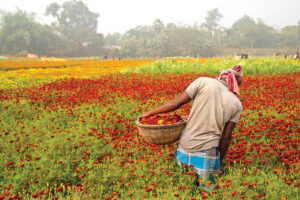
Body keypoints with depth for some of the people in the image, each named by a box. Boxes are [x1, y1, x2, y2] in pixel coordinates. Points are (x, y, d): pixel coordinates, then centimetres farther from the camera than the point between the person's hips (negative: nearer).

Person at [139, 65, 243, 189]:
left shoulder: (203, 82, -1)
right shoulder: (237, 105, 5)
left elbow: (175, 103, -2)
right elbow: (226, 137, 3)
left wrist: (149, 113, 8)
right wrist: (220, 162, 16)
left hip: (185, 148, 0)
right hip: (208, 154, 0)